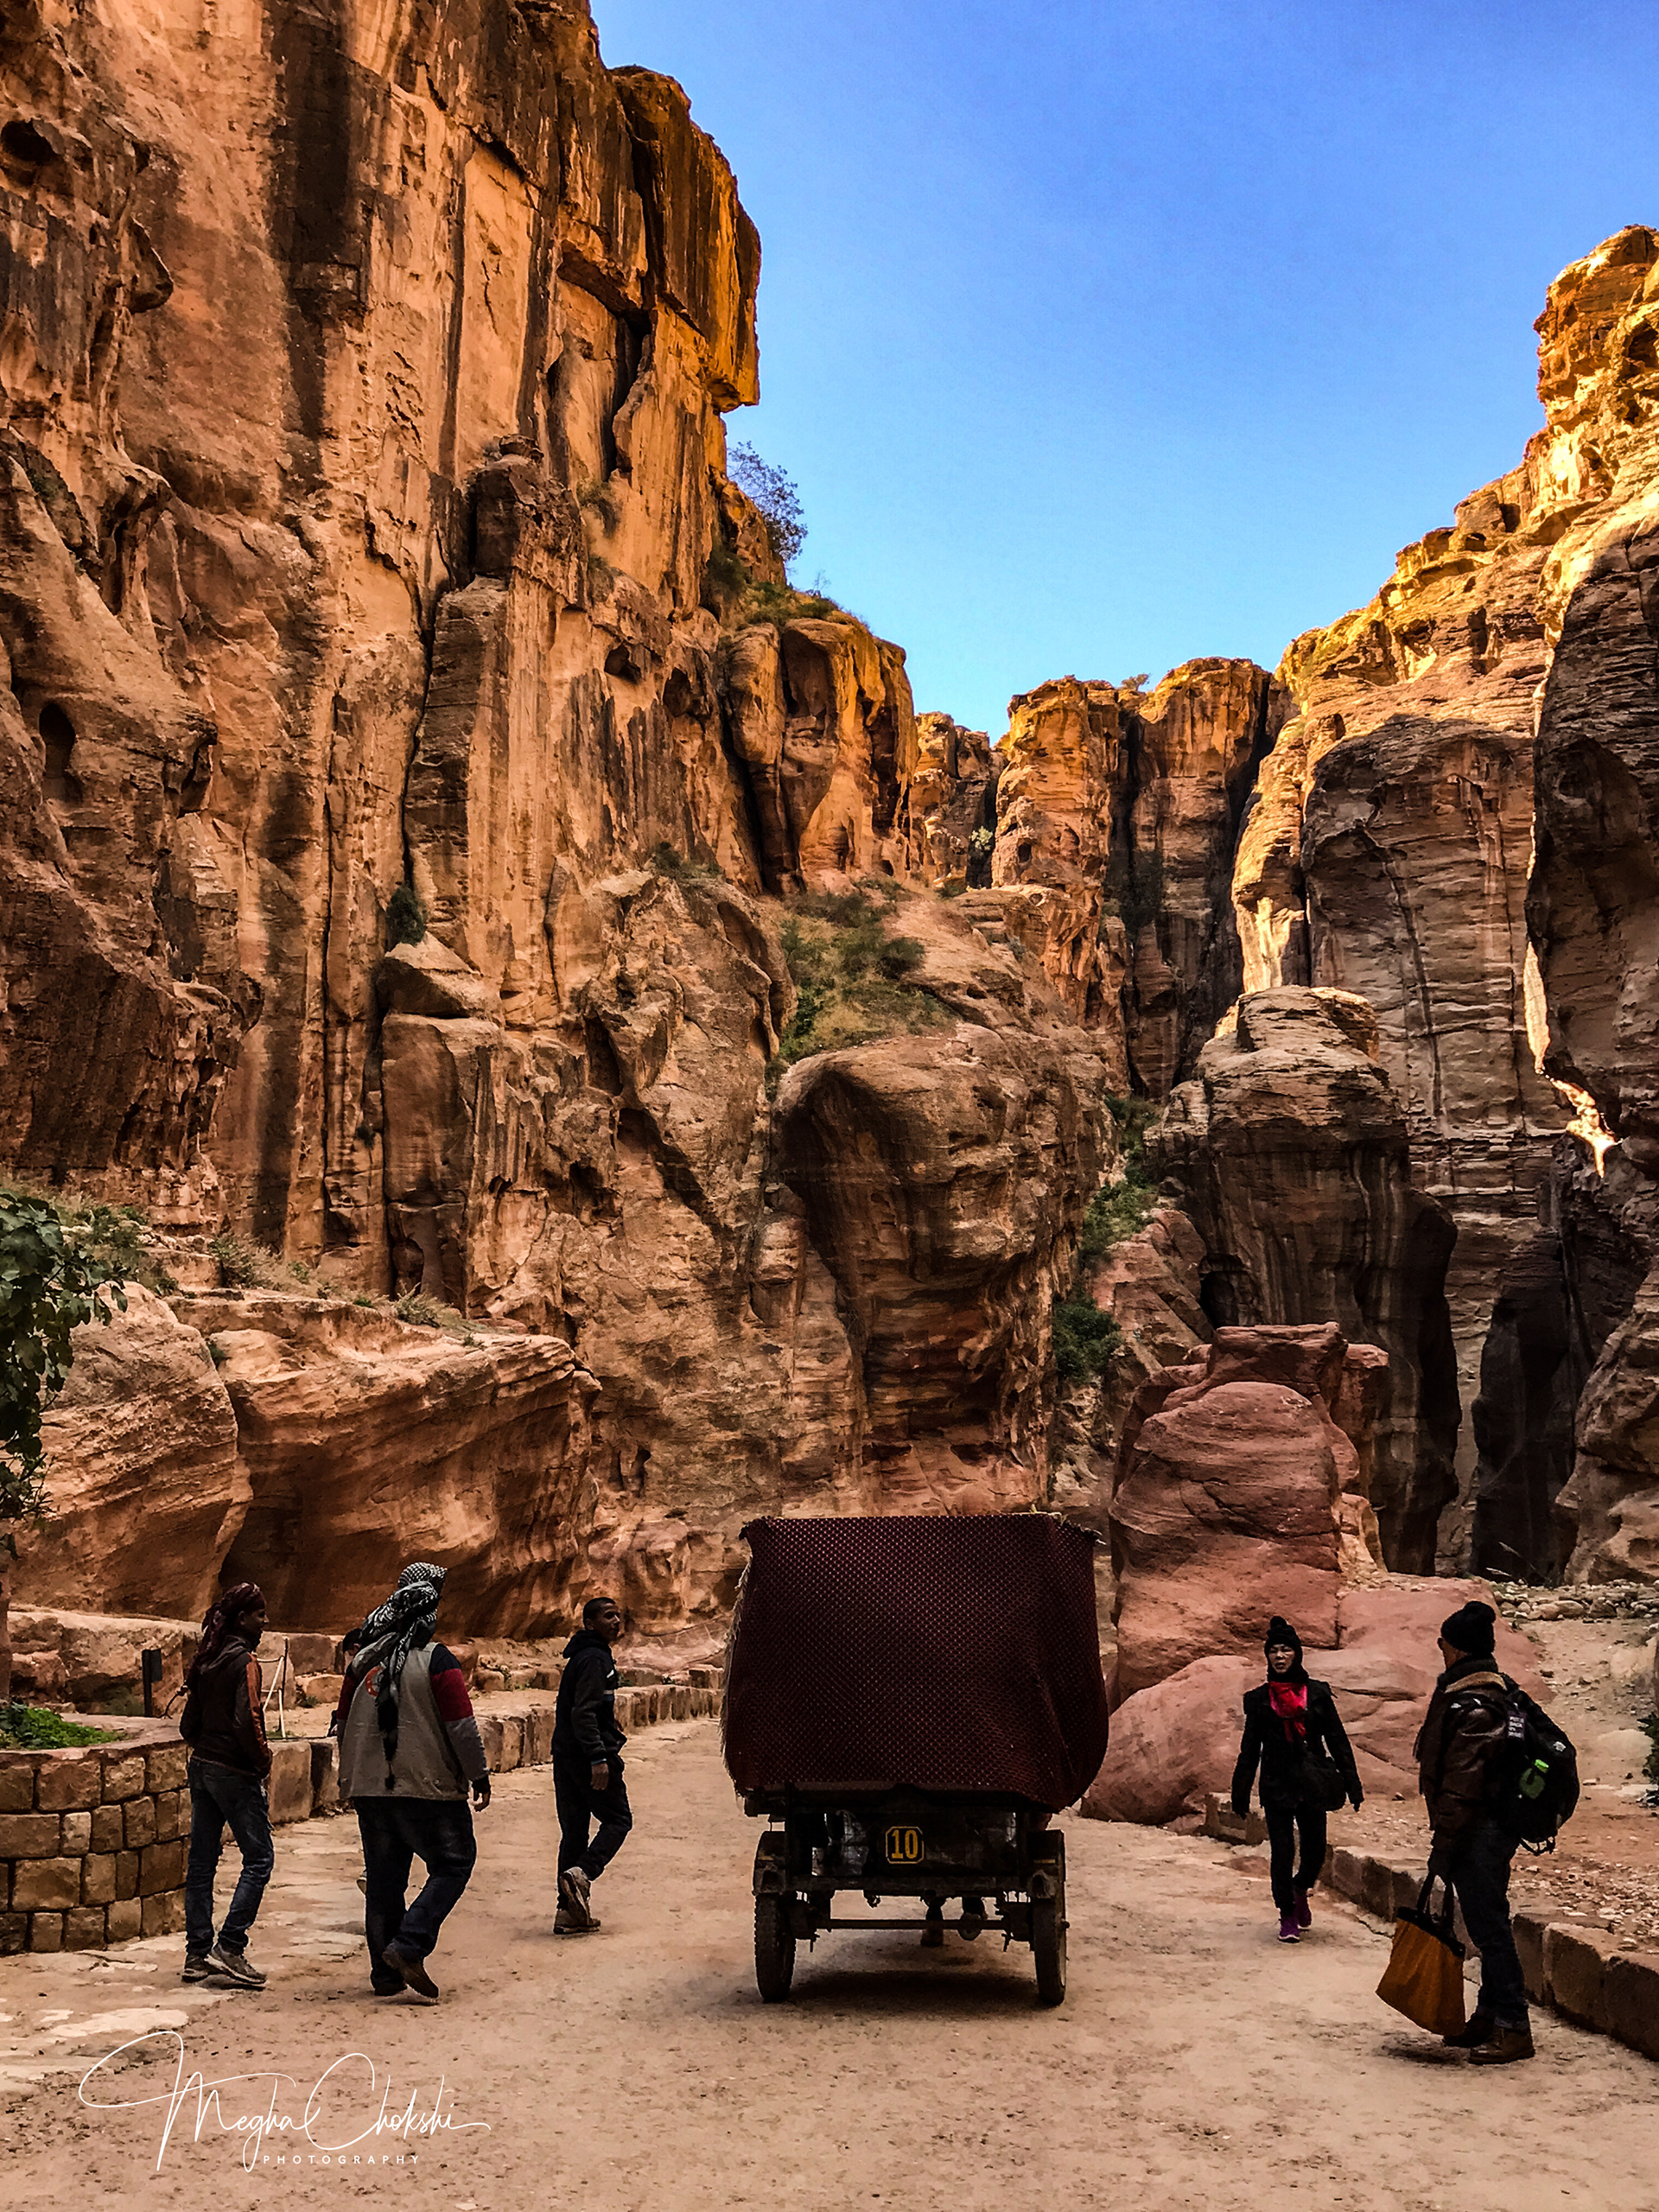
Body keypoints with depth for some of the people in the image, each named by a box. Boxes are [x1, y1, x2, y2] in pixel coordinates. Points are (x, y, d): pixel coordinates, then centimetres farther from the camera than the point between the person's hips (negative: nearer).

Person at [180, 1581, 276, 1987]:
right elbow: (247, 1722, -22)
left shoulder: (206, 1661, 10)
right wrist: (263, 1759, -9)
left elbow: (188, 1724, 14)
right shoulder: (244, 1661, -14)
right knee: (259, 1857, -1)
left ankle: (197, 1954, 15)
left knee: (201, 1862, 10)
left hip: (201, 1768, 9)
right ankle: (229, 1948, -5)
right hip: (235, 1771, -8)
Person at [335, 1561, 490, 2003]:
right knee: (453, 1865, 6)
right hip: (428, 1788, -6)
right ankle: (408, 1947, -7)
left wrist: (355, 1775, 28)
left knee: (384, 1879, 13)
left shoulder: (363, 1659, 7)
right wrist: (479, 1775, -1)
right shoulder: (437, 1661, -12)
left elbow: (344, 1722, 16)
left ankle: (386, 1974, 17)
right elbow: (461, 1726, -13)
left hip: (370, 1789, 6)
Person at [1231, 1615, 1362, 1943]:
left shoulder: (1317, 1693, 3)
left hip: (1312, 1785, 0)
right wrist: (1240, 1793, 7)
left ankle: (1300, 1891, 35)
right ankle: (1288, 1915, 15)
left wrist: (1352, 1784, 1)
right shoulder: (1259, 1699, 5)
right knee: (1282, 1852, -3)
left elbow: (1337, 1741, 5)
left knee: (1315, 1851, 3)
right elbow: (1249, 1750, 9)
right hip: (1276, 1786, 0)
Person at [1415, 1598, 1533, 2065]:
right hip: (1493, 1828, 10)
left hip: (1478, 1833, -10)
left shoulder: (1471, 1707, -21)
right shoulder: (1497, 1691, 12)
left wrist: (1443, 1845, -17)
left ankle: (1514, 2029, 3)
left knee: (1489, 1927, -4)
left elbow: (1462, 1785, -22)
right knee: (1487, 1925, 16)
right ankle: (1489, 2018, 25)